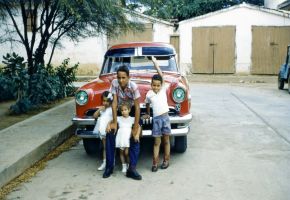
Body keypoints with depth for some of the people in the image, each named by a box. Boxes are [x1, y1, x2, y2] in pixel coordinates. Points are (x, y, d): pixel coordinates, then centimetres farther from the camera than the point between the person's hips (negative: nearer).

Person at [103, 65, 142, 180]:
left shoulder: (133, 87, -28)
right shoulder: (114, 83, -22)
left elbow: (137, 107, -26)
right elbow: (114, 102, -19)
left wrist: (135, 127, -26)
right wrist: (114, 122, -20)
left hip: (132, 110, -2)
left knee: (135, 137, -16)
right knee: (110, 133, -14)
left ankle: (132, 168, -14)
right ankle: (109, 166, -5)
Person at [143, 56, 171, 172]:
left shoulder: (163, 89, 0)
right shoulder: (149, 94, 3)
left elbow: (161, 75, -8)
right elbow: (147, 104, 21)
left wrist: (155, 63, -7)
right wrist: (148, 114, 29)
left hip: (165, 117, 0)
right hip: (156, 119, 0)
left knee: (166, 141, 8)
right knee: (156, 142, 4)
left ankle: (166, 160, 18)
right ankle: (155, 162, 7)